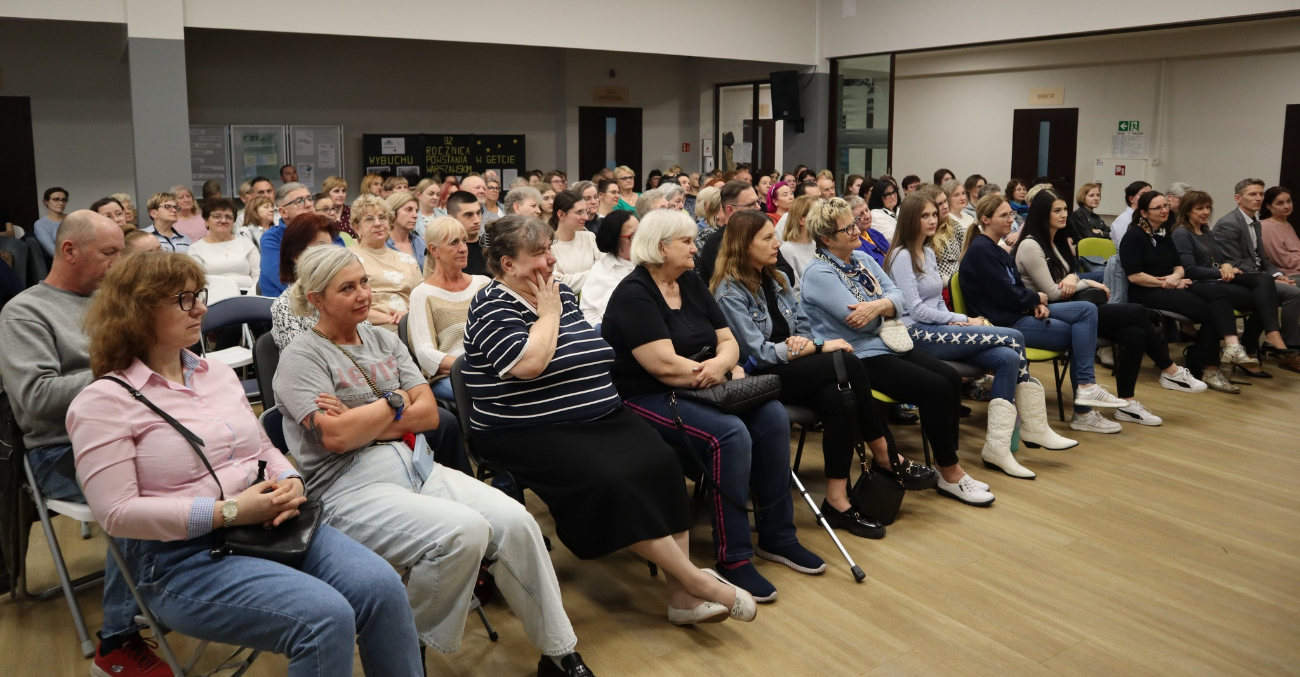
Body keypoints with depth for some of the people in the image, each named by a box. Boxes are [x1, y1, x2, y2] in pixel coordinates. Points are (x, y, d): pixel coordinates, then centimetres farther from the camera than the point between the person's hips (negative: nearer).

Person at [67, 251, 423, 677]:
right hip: (184, 556, -6)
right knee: (326, 617, -27)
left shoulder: (217, 373, 15)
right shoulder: (103, 402, -4)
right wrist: (229, 511, -18)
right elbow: (118, 513, -12)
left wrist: (289, 481, -3)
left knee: (381, 586, -18)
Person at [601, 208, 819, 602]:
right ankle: (733, 560, -18)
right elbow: (665, 365, -22)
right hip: (648, 398, -8)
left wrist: (722, 362, -17)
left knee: (773, 417, -11)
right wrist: (723, 373, -11)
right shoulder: (634, 295, -14)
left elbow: (727, 341, 8)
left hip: (700, 389, 8)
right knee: (730, 434, -29)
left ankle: (777, 536, 0)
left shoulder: (691, 284, 11)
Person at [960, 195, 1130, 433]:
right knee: (1078, 333, -8)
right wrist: (1038, 299, -2)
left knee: (1087, 310, -2)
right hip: (1004, 323, -9)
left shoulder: (996, 249, 17)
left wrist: (1036, 305, -6)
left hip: (1019, 313, 9)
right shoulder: (981, 251, -14)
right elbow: (1006, 295, -18)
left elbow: (1017, 289, 14)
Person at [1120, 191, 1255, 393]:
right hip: (1147, 293, -7)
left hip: (1172, 287, 7)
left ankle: (1231, 346, -36)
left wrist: (1176, 277, -7)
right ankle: (1209, 368, -14)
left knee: (1217, 291, -24)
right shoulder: (1134, 237, -6)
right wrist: (1165, 283, -12)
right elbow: (1134, 276, -15)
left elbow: (1179, 266, 17)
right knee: (1210, 311, -22)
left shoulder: (1164, 234, 18)